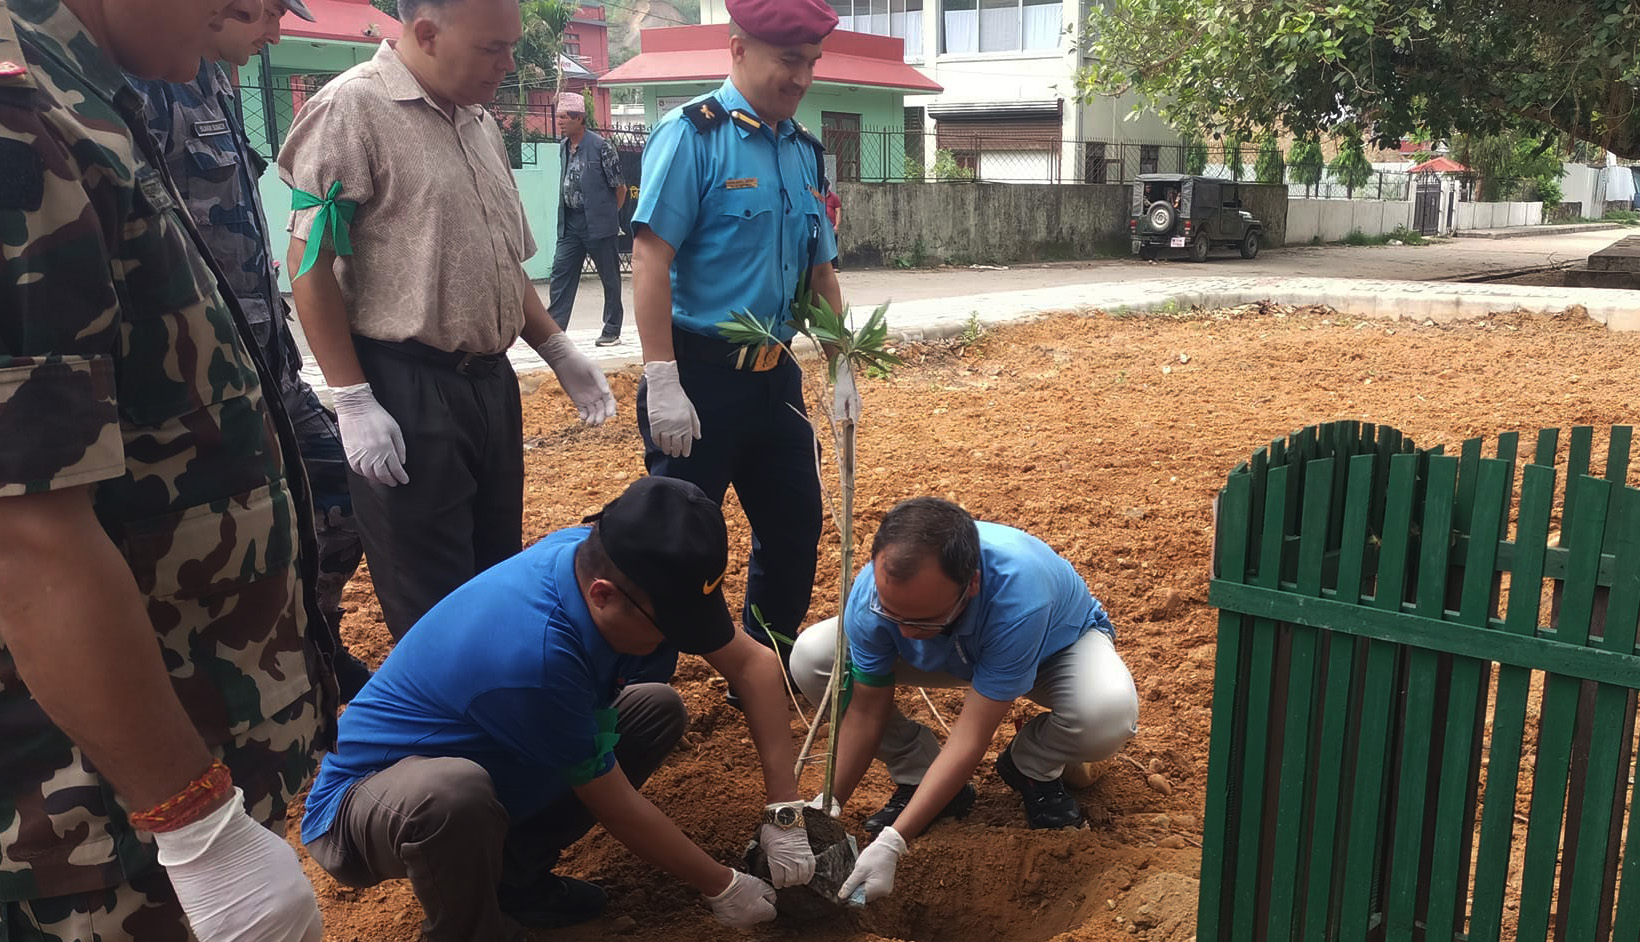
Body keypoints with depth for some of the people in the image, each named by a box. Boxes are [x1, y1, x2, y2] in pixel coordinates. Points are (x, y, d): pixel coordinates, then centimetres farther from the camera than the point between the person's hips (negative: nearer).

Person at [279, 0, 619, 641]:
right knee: (432, 612, 2)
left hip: (492, 383, 7)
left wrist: (559, 352, 14)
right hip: (404, 393, -7)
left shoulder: (481, 124, 13)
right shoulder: (352, 108, -11)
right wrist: (354, 403, -17)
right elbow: (309, 266, -13)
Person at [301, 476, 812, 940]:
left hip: (482, 757, 7)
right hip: (367, 800, -7)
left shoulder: (608, 559, -17)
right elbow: (615, 806, -23)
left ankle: (515, 873, 7)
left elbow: (754, 664, -9)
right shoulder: (534, 654, -37)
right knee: (450, 794, -40)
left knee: (657, 709, -1)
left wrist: (785, 809, -14)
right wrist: (724, 887, -10)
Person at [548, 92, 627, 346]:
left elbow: (620, 187, -7)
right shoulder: (564, 147, 9)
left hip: (598, 224, -6)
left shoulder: (601, 147, -12)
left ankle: (612, 330, 14)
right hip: (570, 223, 7)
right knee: (561, 272, 2)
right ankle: (555, 327, 4)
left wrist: (609, 214, 3)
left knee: (610, 277, 5)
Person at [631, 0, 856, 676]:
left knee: (795, 525, 15)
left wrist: (843, 369, 13)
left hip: (774, 376, 7)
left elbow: (820, 269, 17)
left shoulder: (804, 151, 10)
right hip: (699, 375, -7)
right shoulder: (693, 134, -10)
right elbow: (651, 256, -17)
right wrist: (662, 384, -22)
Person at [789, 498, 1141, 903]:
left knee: (1109, 714, -38)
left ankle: (1033, 768, -2)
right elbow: (866, 712, -19)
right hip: (958, 653, 3)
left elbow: (971, 736, -39)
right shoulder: (872, 595, -33)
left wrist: (890, 843, -41)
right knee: (811, 656, -20)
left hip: (1058, 640, -3)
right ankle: (919, 776, -1)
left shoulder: (1018, 594, -44)